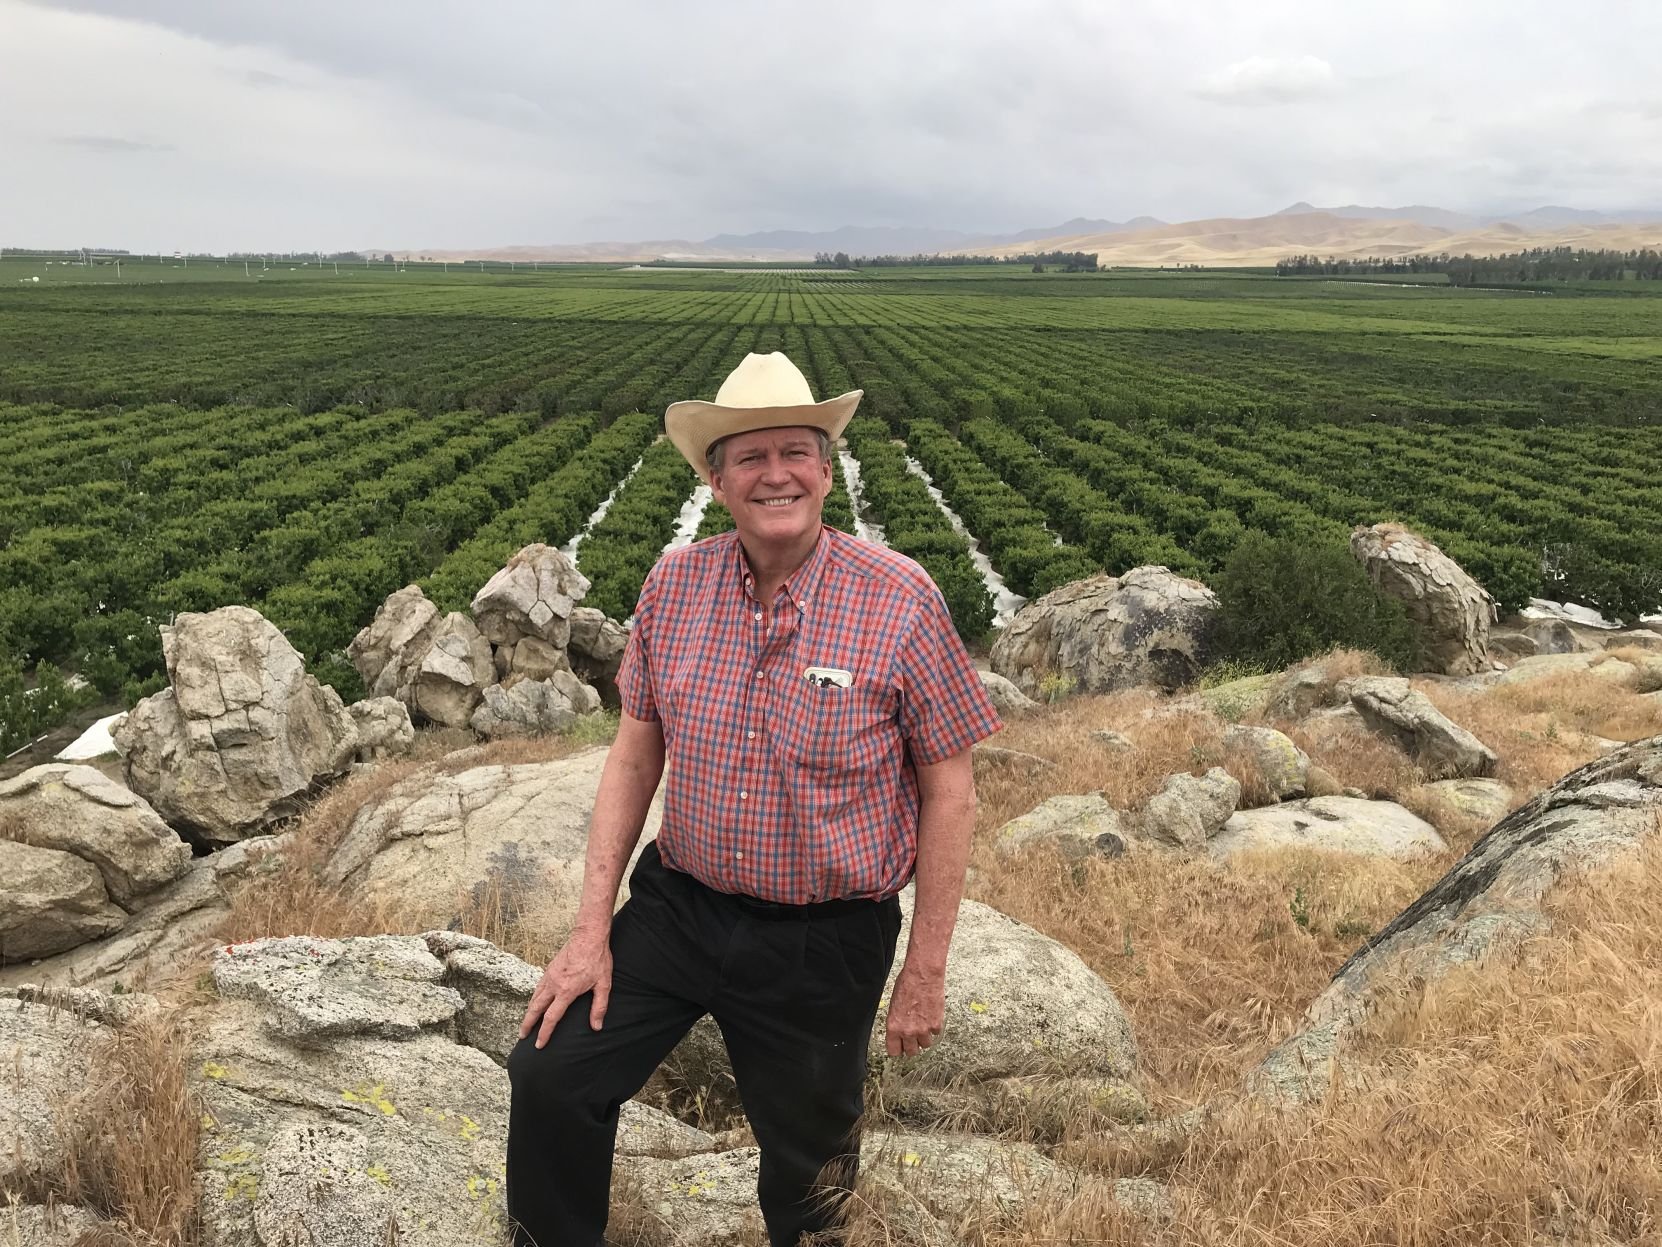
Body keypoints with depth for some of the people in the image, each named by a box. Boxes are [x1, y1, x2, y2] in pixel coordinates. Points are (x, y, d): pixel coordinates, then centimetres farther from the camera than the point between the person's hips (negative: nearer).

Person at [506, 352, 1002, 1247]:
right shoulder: (673, 586, -6)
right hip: (678, 905, 3)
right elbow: (635, 753, 2)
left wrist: (926, 973, -7)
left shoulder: (901, 600, -17)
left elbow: (948, 789, -10)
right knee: (549, 1075, -6)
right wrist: (591, 929, -1)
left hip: (825, 940, -2)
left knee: (802, 1156, 16)